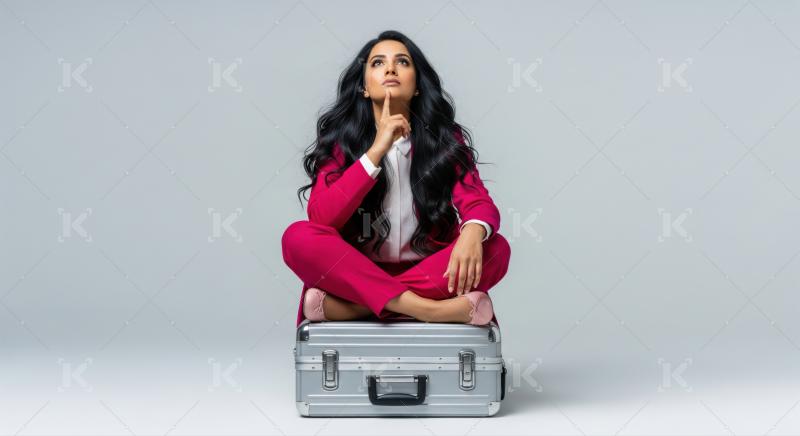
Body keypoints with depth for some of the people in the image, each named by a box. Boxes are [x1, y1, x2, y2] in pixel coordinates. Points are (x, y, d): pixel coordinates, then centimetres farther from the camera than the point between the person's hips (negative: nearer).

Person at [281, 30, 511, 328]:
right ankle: (422, 309, -34)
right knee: (299, 237, -26)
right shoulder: (340, 140, -2)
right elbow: (320, 218, -16)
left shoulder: (445, 137, 0)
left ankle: (350, 306, -29)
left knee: (496, 248, -25)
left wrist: (472, 233, -37)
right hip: (356, 273, -1)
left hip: (429, 274, 1)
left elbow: (479, 203, -12)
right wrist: (377, 150, -23)